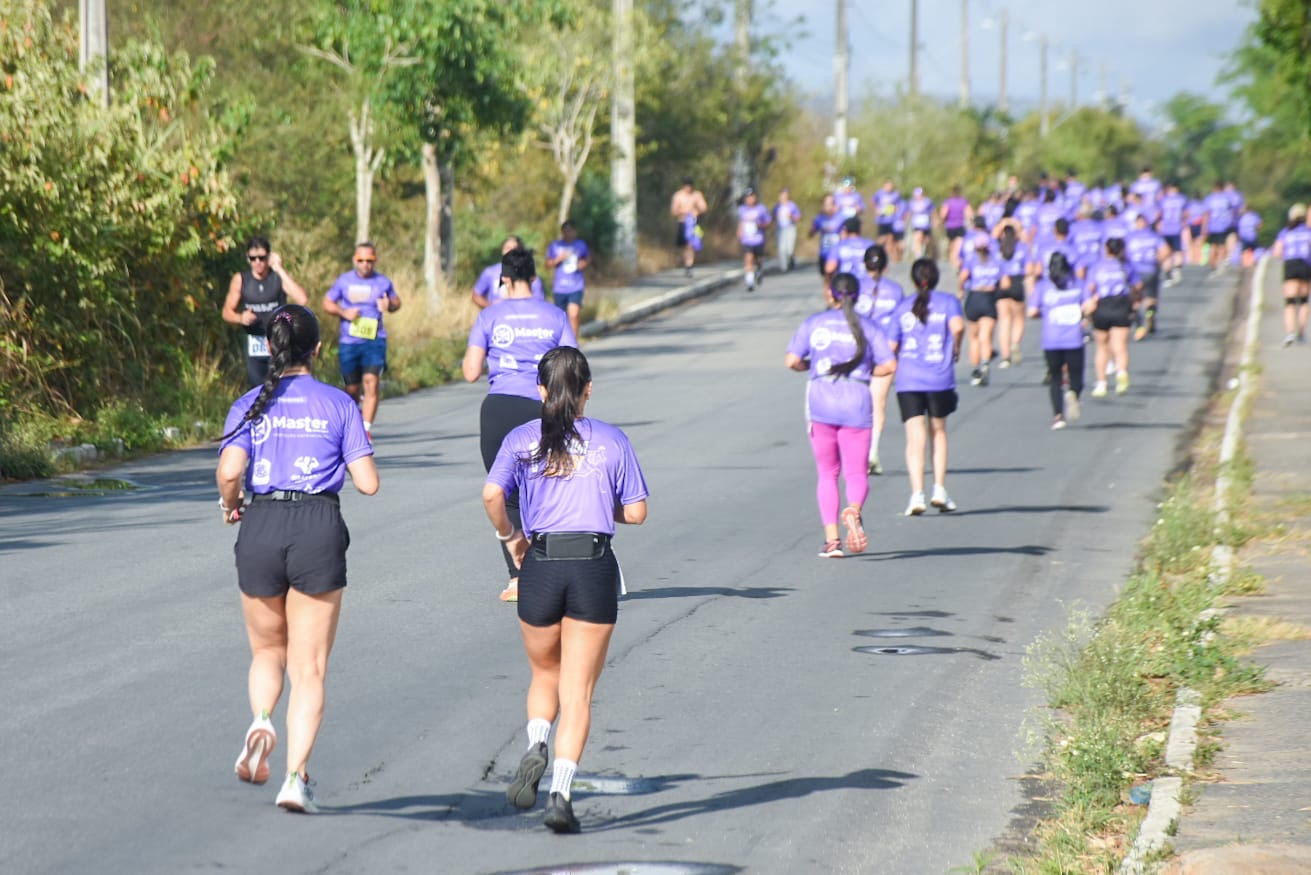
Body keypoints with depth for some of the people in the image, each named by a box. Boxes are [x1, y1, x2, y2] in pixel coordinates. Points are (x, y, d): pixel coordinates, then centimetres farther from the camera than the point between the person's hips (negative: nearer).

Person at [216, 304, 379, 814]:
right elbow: (368, 483, 0)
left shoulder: (250, 405, 4)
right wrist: (362, 447, 21)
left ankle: (261, 721, -8)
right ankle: (297, 776, -6)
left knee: (267, 650, 22)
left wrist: (229, 504, 10)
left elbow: (230, 471, -11)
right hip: (319, 528, -1)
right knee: (309, 667, 5)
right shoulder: (339, 405, 3)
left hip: (261, 527, 1)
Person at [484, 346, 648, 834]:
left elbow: (491, 494, -11)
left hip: (541, 566, 1)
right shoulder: (611, 441, 4)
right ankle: (561, 794, -8)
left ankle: (535, 748, -6)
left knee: (545, 675, 22)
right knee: (578, 691, 4)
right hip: (594, 569, -1)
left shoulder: (522, 440, 3)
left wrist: (508, 535, 6)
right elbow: (636, 513, 3)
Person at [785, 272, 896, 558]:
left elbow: (791, 361, -2)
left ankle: (831, 539, 0)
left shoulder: (814, 323, 5)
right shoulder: (867, 326, 5)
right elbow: (889, 365, -2)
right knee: (856, 474, 4)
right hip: (856, 405, 0)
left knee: (827, 474, 11)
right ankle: (853, 510, -30)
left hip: (820, 405, 0)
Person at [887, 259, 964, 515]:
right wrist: (956, 348, 3)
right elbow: (958, 326, -15)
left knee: (915, 438, -4)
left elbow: (890, 346, 5)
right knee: (938, 432, 18)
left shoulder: (903, 307, 10)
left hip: (908, 380, 0)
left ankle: (917, 495, -16)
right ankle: (939, 490, 14)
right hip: (939, 379, 0)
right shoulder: (948, 301, 5)